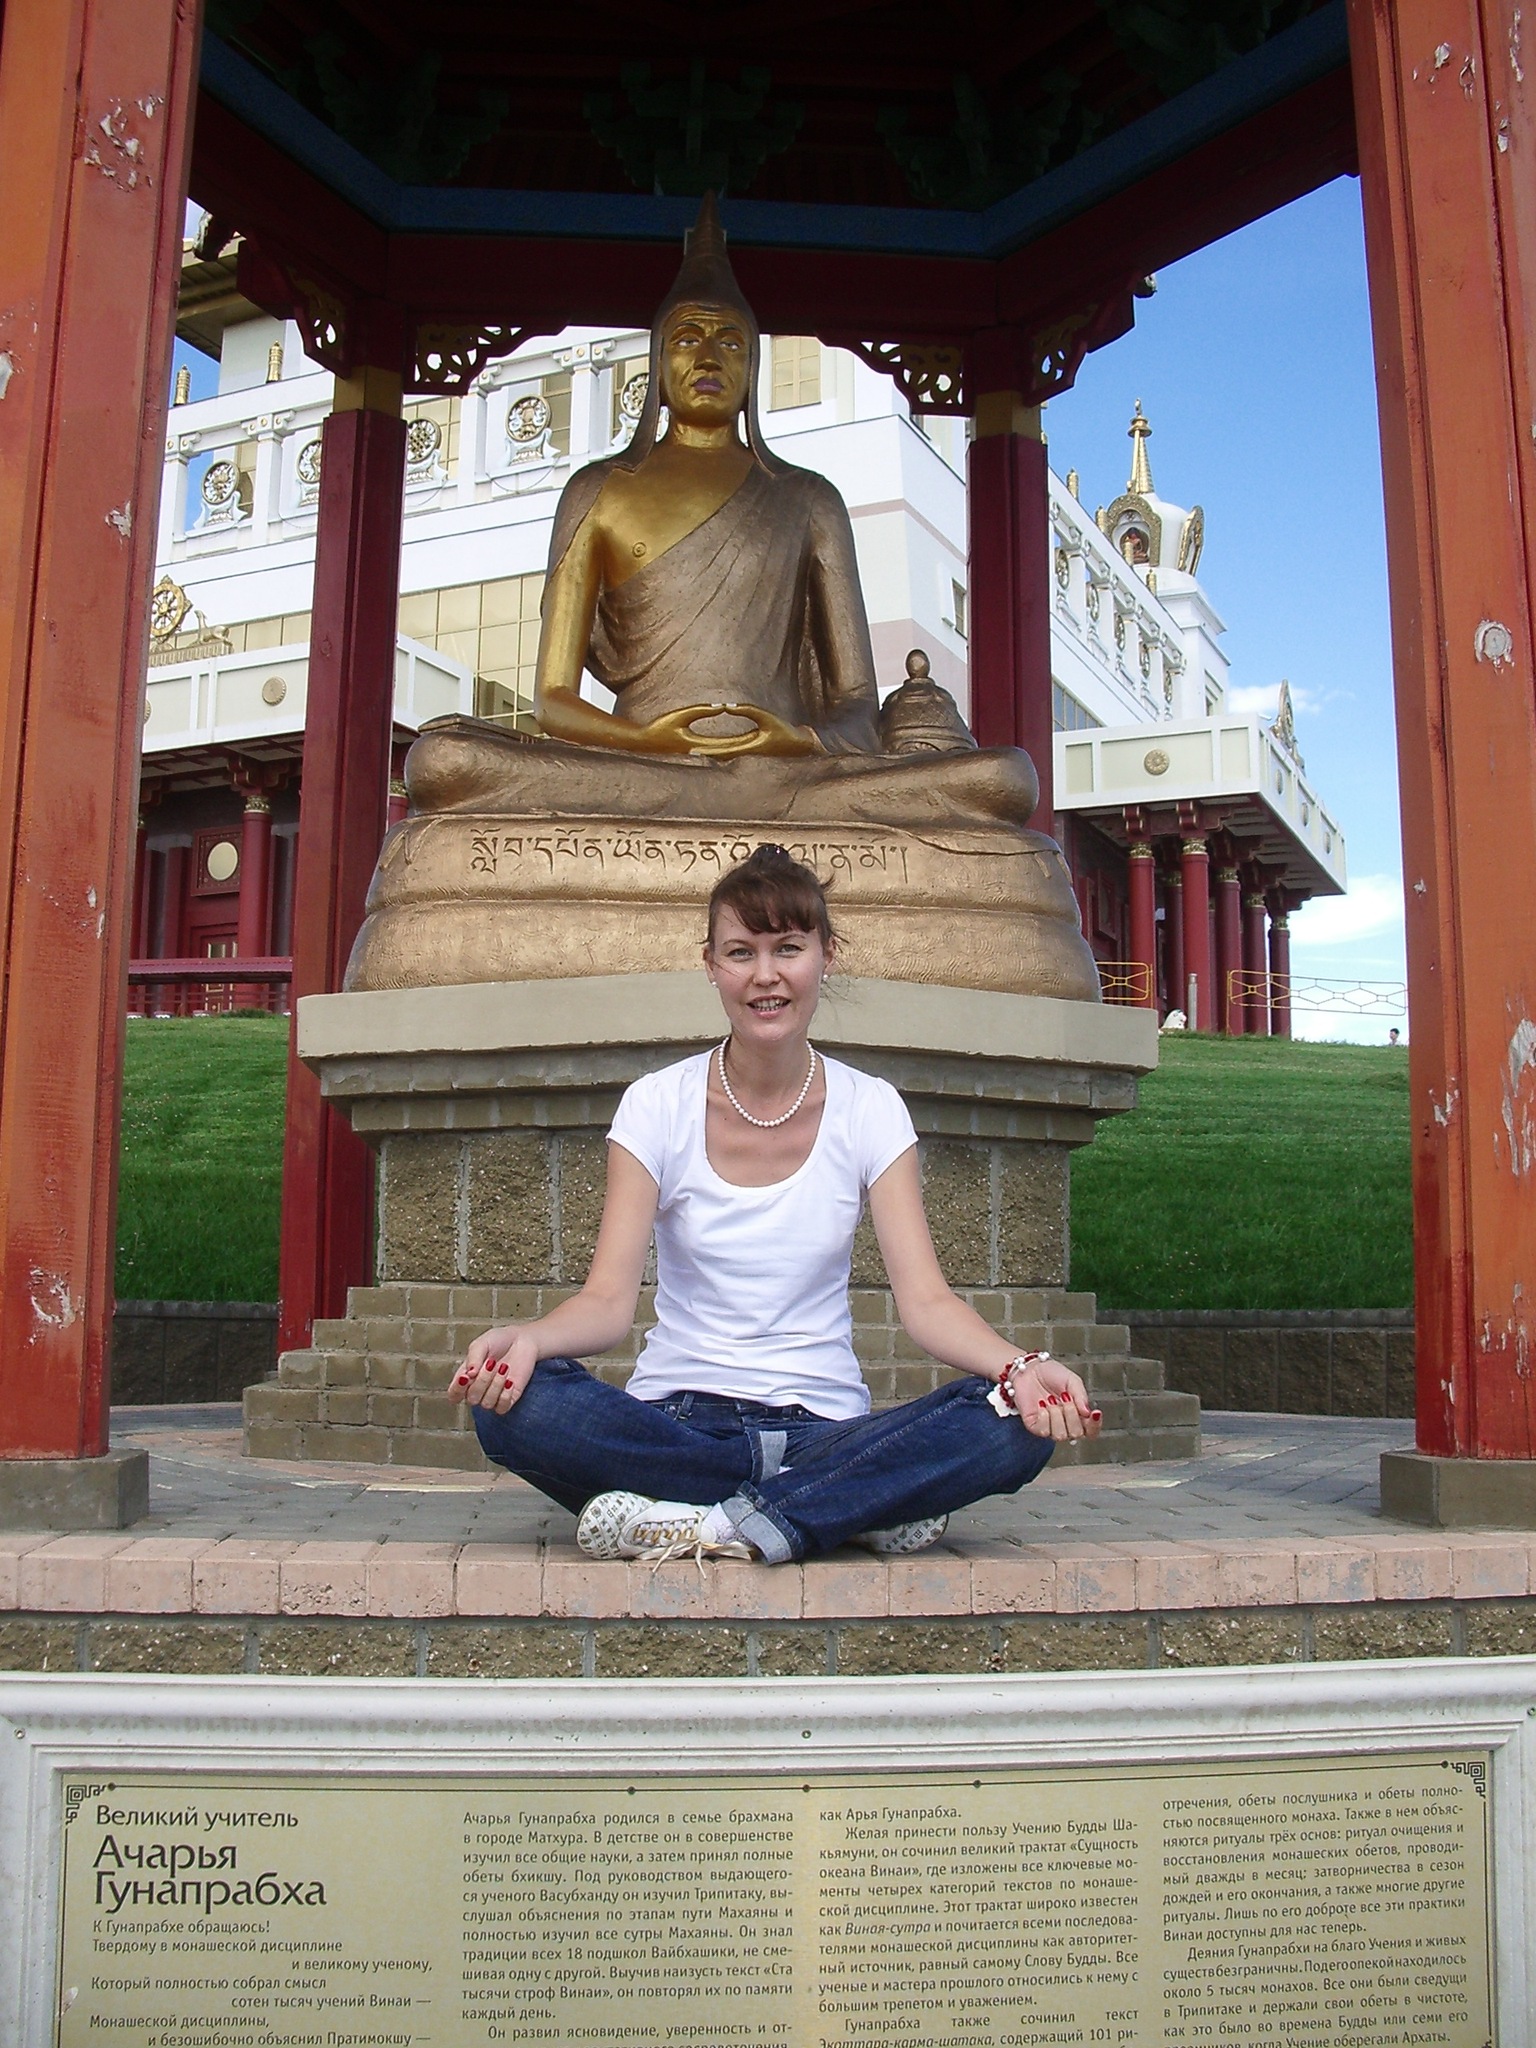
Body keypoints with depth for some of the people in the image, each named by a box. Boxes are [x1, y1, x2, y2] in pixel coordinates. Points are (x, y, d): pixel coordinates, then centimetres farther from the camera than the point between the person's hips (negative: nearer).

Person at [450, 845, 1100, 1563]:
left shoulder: (870, 1108, 1)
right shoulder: (658, 1105, -1)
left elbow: (926, 1299, -7)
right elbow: (608, 1298, -9)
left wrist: (1020, 1366, -28)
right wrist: (522, 1338, -32)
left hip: (825, 1422, 0)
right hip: (676, 1420, 1)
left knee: (1017, 1427, -27)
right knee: (515, 1404, -31)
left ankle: (711, 1524, -24)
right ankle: (859, 1505, -22)